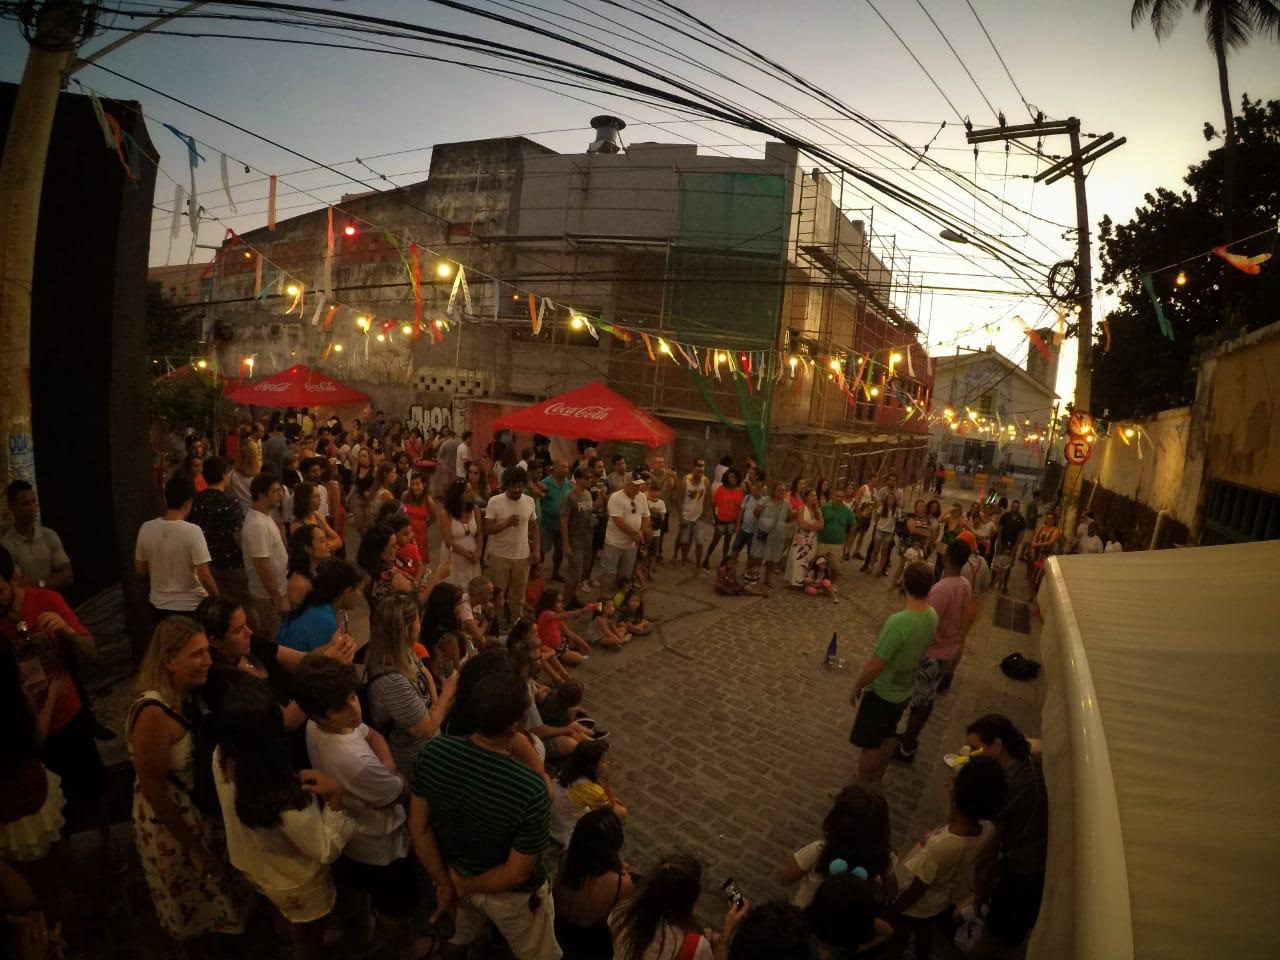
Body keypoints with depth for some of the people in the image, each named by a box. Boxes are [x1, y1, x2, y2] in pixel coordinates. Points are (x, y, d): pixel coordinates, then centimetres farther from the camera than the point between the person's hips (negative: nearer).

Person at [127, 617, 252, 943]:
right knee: (194, 904, 23)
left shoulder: (188, 694, -10)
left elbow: (204, 754, -2)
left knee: (213, 887, 30)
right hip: (170, 824, -6)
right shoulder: (154, 714, -34)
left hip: (200, 809, 6)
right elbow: (154, 793, -26)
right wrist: (194, 847, -17)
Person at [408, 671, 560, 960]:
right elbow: (516, 874, -27)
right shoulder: (530, 790, -40)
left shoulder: (433, 753, -27)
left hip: (452, 874, 4)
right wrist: (464, 886, -11)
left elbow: (418, 827, -13)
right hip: (511, 896, -3)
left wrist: (446, 883, -3)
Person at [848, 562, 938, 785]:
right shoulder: (932, 616, -10)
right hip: (904, 691, 7)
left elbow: (875, 665, -25)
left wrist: (857, 687, -11)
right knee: (885, 740, 26)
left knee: (869, 745, 13)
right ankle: (875, 783, 44)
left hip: (882, 692, -7)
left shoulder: (898, 622, -35)